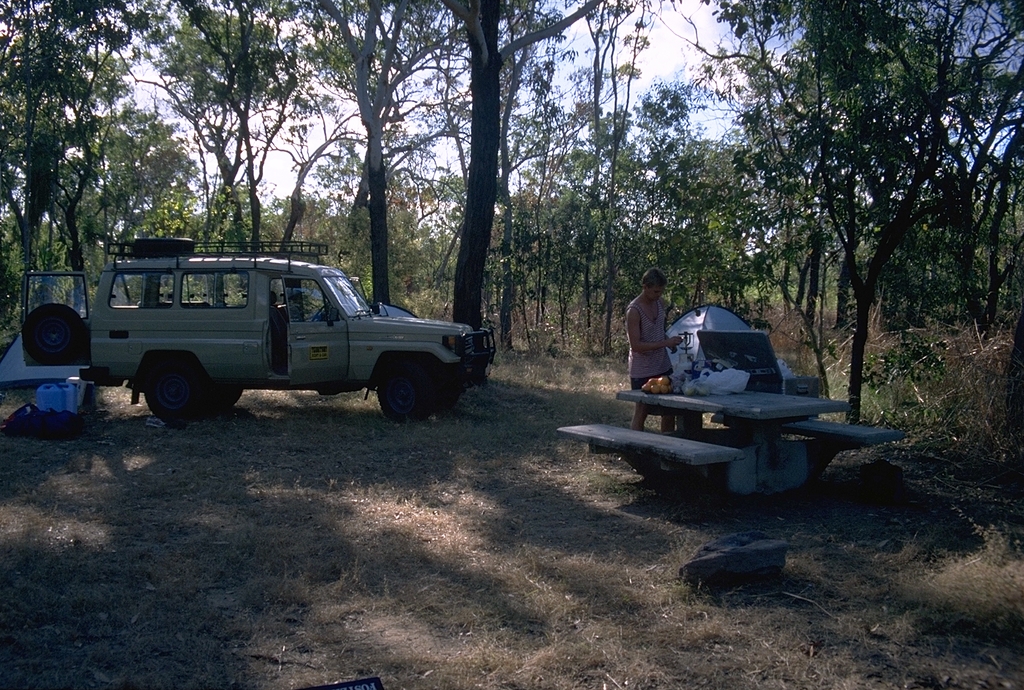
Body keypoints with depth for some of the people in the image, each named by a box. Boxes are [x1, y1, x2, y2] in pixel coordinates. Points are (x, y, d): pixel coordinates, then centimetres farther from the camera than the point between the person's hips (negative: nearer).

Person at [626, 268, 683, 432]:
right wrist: (666, 343, -24)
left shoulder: (660, 304, 5)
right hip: (642, 371, -7)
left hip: (663, 367, 7)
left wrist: (672, 341, 2)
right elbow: (636, 345, -21)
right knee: (641, 412, 3)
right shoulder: (634, 311, -18)